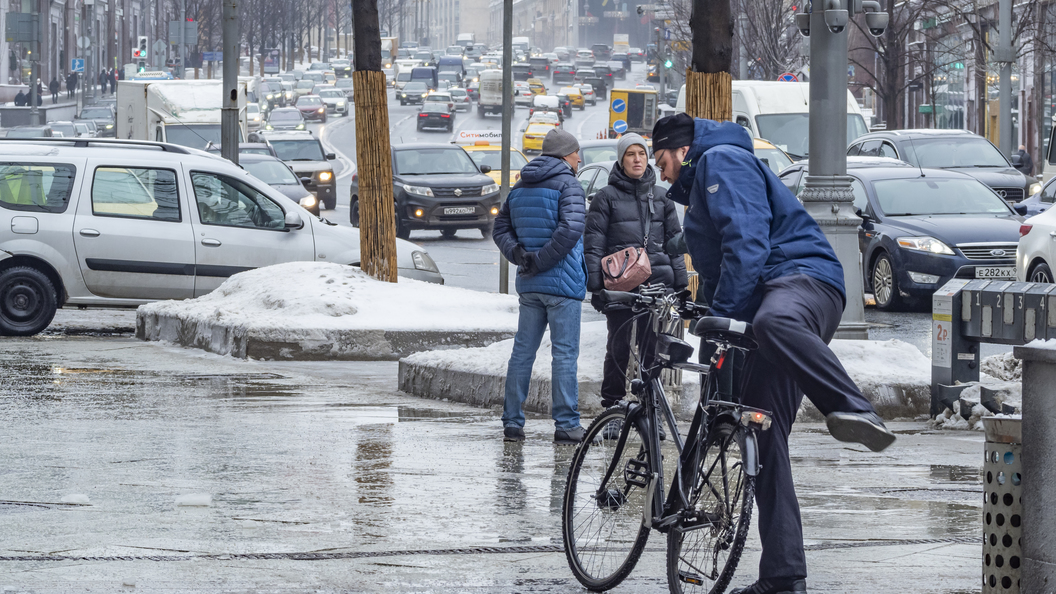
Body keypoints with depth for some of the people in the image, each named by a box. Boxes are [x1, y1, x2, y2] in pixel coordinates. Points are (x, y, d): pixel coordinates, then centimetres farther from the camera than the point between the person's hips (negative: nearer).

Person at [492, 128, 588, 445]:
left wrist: (520, 255, 0)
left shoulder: (520, 188, 13)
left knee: (523, 351, 10)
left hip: (529, 286, 6)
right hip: (563, 283, -6)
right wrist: (540, 260, -14)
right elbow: (570, 229, -22)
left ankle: (512, 422, 10)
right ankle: (566, 425, -3)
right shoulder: (568, 186, -9)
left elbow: (500, 228, 13)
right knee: (565, 353, -3)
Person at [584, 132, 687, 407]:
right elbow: (593, 244, 1)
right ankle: (612, 407, 4)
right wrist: (595, 284, -8)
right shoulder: (607, 197, 5)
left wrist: (681, 286, 11)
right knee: (619, 348, -4)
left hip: (656, 282, 3)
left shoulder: (660, 199, 16)